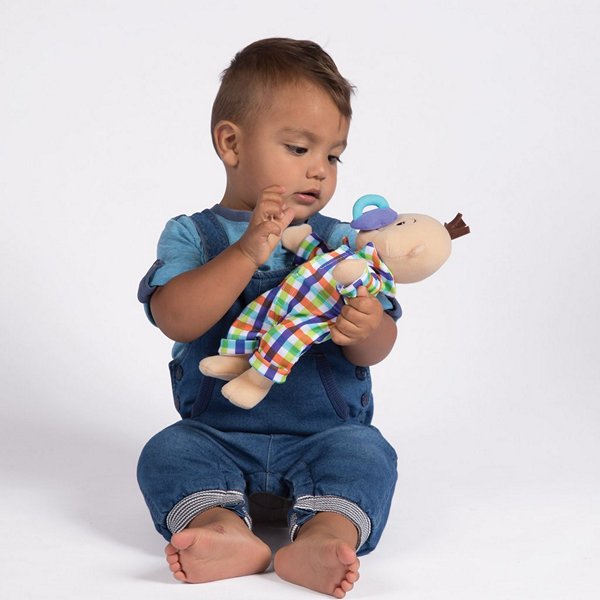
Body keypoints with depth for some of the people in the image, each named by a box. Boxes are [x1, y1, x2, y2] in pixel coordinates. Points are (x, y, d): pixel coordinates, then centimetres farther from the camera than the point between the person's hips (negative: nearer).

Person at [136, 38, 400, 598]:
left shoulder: (340, 241, 6)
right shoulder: (192, 235, 2)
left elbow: (378, 348, 0)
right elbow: (175, 319, -18)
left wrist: (367, 329, -27)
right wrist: (248, 251, -28)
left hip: (325, 435, 0)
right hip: (219, 436, 0)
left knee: (365, 451, -27)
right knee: (168, 452, -25)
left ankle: (322, 539, -51)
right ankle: (225, 529, -47)